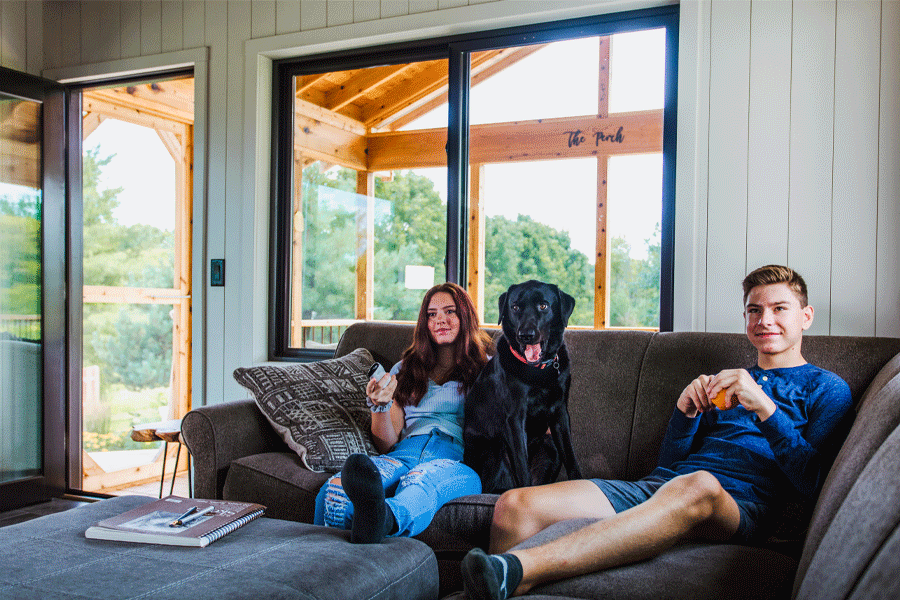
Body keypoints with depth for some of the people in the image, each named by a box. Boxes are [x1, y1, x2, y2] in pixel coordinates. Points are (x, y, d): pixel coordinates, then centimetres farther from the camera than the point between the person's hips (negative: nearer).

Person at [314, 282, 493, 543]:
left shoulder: (487, 368, 23)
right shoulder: (405, 369, 29)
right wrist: (380, 405, 2)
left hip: (457, 459, -3)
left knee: (420, 482, -43)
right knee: (334, 489, -33)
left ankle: (382, 519, -72)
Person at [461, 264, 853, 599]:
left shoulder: (827, 388, 16)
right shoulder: (727, 381, 30)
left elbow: (810, 485, -1)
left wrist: (765, 407, -13)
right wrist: (686, 410, 2)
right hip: (659, 486, 5)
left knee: (696, 486, -44)